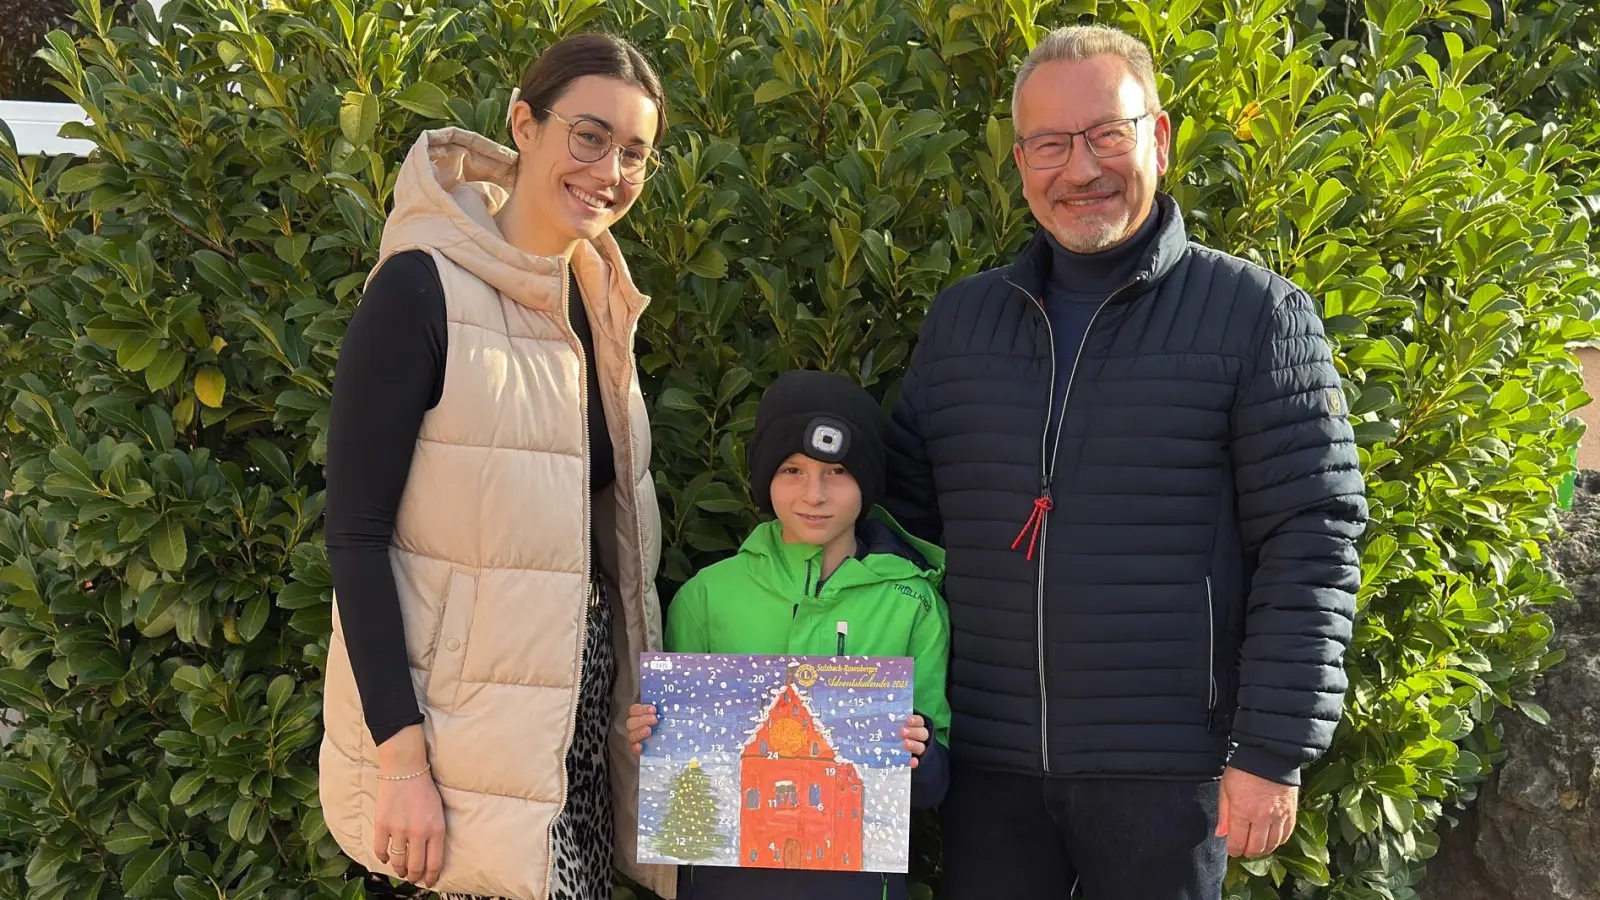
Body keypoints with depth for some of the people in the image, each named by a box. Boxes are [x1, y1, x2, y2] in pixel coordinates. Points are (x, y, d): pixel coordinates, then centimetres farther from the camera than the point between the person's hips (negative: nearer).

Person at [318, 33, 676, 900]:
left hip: (581, 715, 7)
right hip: (467, 723, -7)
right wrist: (402, 759, -19)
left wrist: (642, 710, 13)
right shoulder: (425, 288, -13)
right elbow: (356, 535, -15)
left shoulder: (598, 299, 9)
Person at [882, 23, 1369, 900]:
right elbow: (903, 517, 12)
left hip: (1167, 771, -3)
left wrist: (1272, 753, -11)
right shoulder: (958, 320, 9)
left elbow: (1310, 546, -7)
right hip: (986, 764, 3)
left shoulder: (1257, 314, -3)